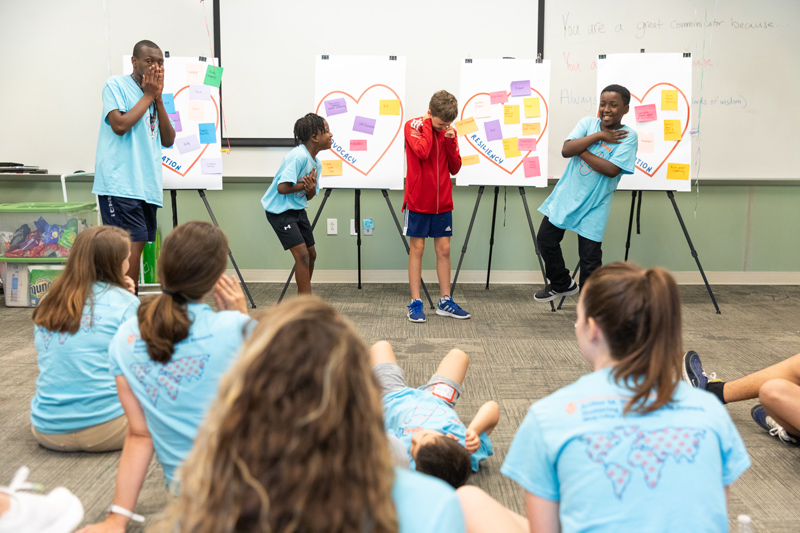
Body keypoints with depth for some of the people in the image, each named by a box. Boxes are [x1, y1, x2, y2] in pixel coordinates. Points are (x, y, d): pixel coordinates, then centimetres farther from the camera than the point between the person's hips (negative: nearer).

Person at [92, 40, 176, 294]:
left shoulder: (155, 97, 20)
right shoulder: (116, 85, 1)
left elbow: (168, 140, 10)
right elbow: (119, 125, -15)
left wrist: (158, 98, 3)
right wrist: (148, 95, -5)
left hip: (147, 185, 7)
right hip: (120, 184, -7)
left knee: (137, 245, 6)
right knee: (132, 244, -15)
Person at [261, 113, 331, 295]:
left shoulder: (316, 163, 5)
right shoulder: (298, 156, -23)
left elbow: (309, 196, 8)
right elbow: (283, 188, -28)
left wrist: (311, 188, -15)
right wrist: (304, 184, -16)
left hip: (298, 209, 10)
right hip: (279, 210, -10)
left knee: (311, 254, 13)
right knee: (302, 254, -14)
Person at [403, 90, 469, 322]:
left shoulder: (450, 132, 6)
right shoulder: (413, 126, -7)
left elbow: (455, 168, 3)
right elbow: (422, 151, -27)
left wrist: (451, 141, -9)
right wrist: (428, 125, -15)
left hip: (442, 201, 4)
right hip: (418, 200, -4)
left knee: (444, 249, 6)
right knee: (417, 248, 0)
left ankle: (445, 302, 15)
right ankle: (415, 303, 6)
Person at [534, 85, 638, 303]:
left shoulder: (628, 136, -9)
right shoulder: (588, 123, 1)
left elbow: (612, 170, -22)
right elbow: (566, 150, -14)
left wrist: (581, 151, -16)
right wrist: (598, 135, -17)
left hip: (594, 205, -4)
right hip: (566, 195, 4)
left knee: (589, 257, -3)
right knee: (546, 238, 9)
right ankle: (562, 284, 32)